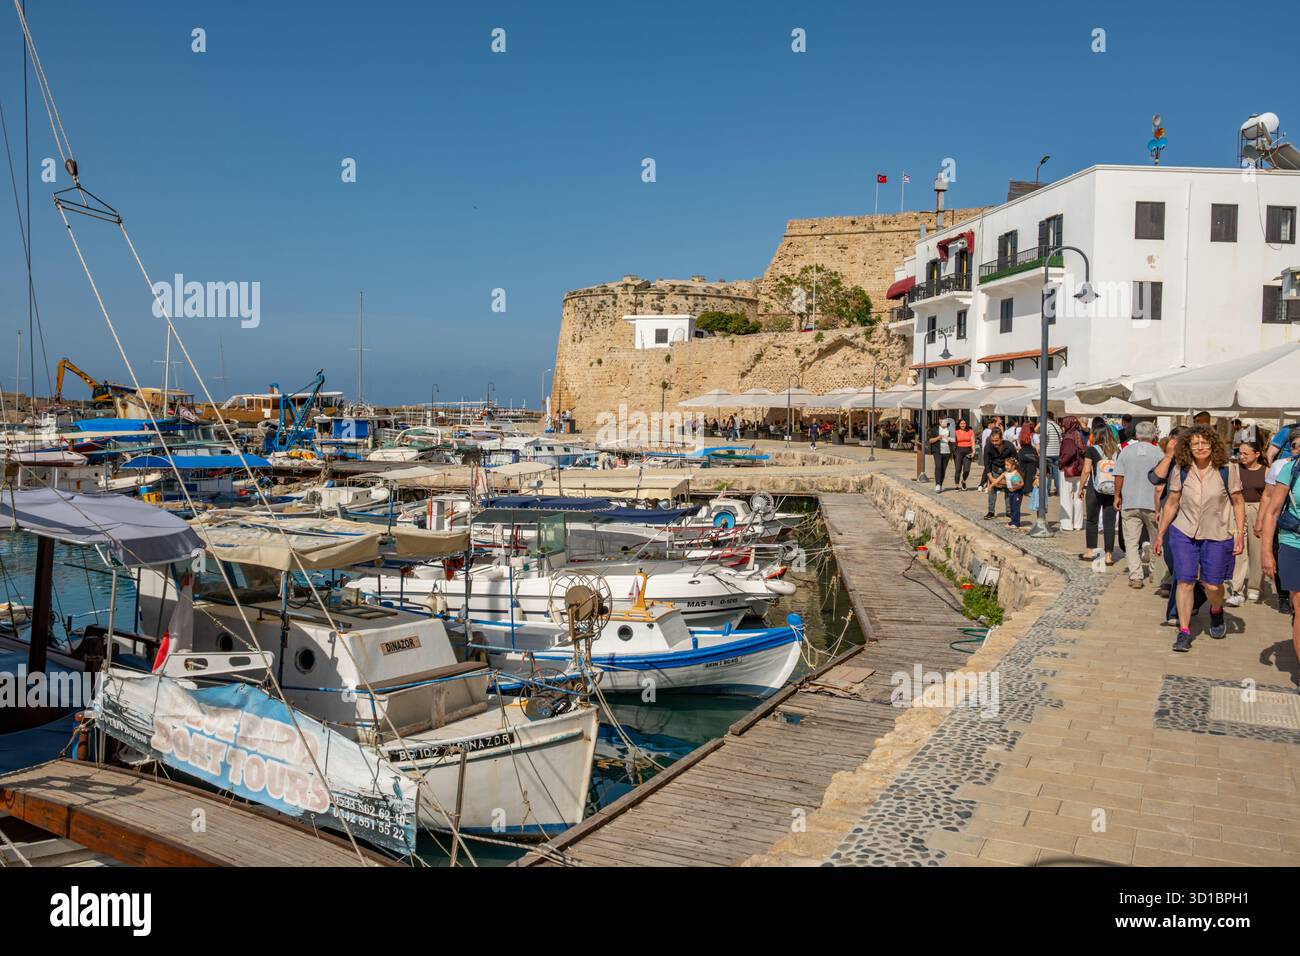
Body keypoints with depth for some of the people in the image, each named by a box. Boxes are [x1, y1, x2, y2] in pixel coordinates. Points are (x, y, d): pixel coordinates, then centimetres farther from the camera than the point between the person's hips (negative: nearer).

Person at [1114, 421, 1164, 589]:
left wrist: (1117, 496, 12)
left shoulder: (1126, 451, 1)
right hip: (1152, 504, 0)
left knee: (1131, 542, 4)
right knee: (1157, 541, 16)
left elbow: (1119, 476, 0)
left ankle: (1136, 577, -3)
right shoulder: (1158, 453, -4)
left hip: (1129, 503, 0)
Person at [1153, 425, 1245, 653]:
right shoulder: (1181, 470, -3)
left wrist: (1240, 534, -6)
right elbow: (1172, 502, 4)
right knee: (1185, 582, -3)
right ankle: (1184, 631, 6)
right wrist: (1160, 533, 5)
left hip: (1217, 535, -1)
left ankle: (1216, 612, 38)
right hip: (1184, 533, 1)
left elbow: (1238, 502, -1)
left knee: (1212, 584, 3)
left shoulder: (1227, 469, -8)